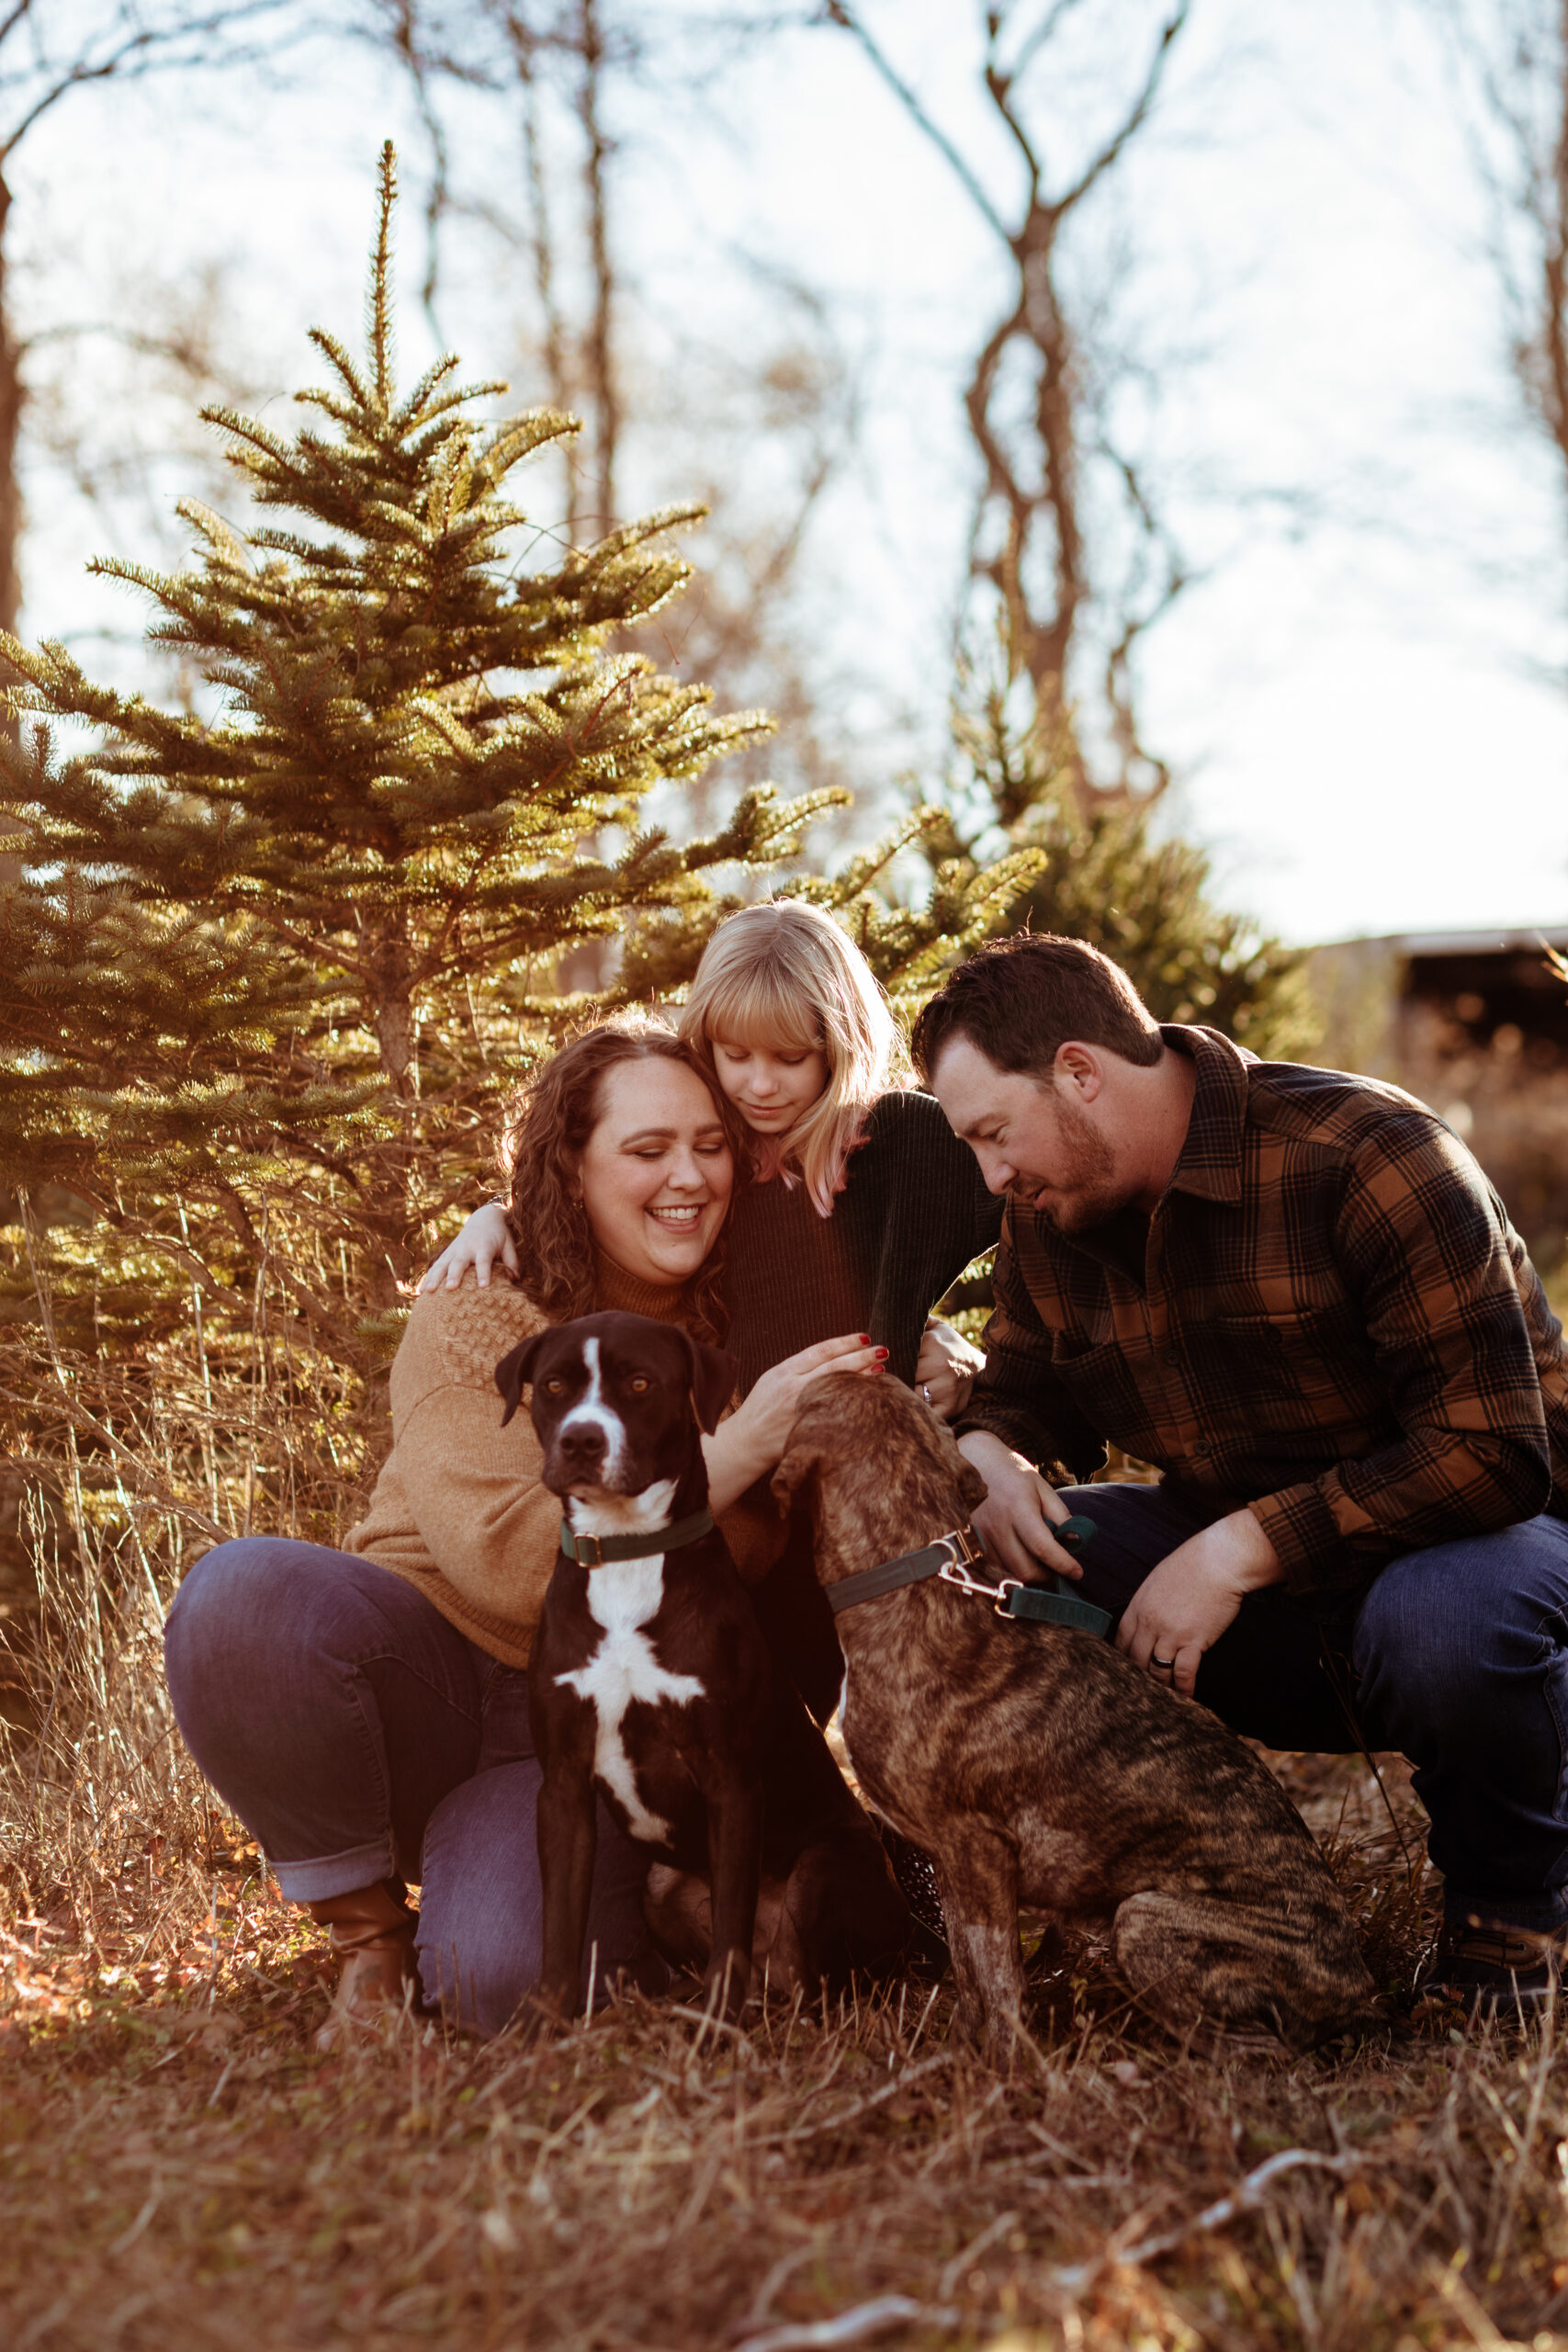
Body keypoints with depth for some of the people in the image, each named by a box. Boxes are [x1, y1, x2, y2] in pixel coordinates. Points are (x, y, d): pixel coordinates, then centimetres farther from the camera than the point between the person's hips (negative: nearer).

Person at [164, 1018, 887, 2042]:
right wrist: (737, 1448, -25)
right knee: (246, 1588, -33)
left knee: (509, 1981, -31)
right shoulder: (474, 1324, -6)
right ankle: (368, 1928, -9)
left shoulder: (742, 1336, 5)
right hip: (425, 1687, 0)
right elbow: (509, 1557, -21)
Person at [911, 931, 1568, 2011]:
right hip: (1253, 1595, 6)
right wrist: (985, 1458, -14)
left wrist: (1241, 1549, -31)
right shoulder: (1051, 1219, -1)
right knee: (989, 1569, -13)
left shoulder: (1370, 1156, -22)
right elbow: (1022, 1393, 12)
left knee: (1441, 1616, -40)